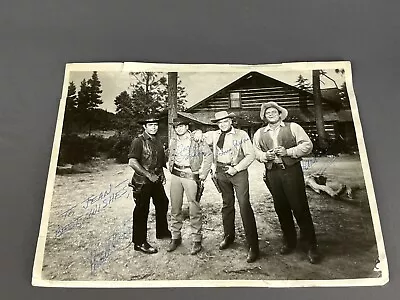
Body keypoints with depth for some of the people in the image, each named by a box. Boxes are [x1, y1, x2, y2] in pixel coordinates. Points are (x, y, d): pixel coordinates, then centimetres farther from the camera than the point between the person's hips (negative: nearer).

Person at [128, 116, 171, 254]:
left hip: (156, 180, 8)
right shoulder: (139, 141, -12)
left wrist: (162, 174, 10)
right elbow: (132, 162, -21)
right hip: (142, 182, -8)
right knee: (142, 211, 1)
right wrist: (149, 175, -21)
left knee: (162, 204, 19)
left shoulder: (157, 142, 12)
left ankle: (162, 232, 40)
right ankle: (140, 243, 13)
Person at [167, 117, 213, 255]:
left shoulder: (196, 139, -4)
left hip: (191, 175, -5)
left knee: (194, 210, -2)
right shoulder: (173, 142, 12)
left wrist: (203, 174, -7)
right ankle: (176, 237, 22)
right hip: (176, 175, 5)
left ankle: (197, 240, 10)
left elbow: (209, 154, -4)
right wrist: (171, 168, 14)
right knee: (175, 208, 8)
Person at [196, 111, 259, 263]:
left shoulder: (241, 135, -2)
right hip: (221, 172, 5)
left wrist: (236, 168, -13)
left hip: (238, 171, -4)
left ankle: (253, 246, -5)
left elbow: (250, 155, -5)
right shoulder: (213, 135, 9)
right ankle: (228, 236, 31)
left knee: (245, 205, -11)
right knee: (227, 204, 15)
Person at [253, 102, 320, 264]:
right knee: (281, 208, 9)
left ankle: (310, 246, 8)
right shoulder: (259, 133, 14)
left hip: (292, 171, -3)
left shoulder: (293, 127, 5)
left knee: (300, 207, -4)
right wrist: (265, 156, -6)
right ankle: (289, 241, 26)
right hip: (272, 173, 3)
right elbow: (255, 152, 15)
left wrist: (288, 151, -14)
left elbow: (307, 145, 0)